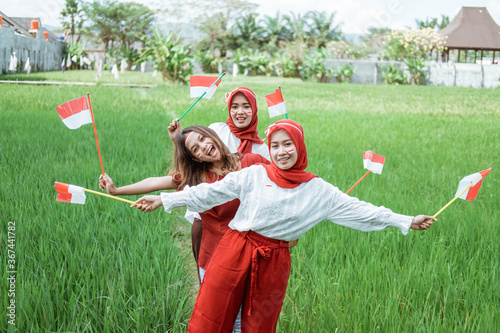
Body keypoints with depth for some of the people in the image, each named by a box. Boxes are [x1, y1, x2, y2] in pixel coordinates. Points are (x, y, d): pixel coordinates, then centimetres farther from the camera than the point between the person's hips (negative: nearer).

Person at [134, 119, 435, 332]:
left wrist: (405, 221, 1)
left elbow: (357, 209, 3)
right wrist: (164, 200, -4)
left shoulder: (318, 191, 3)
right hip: (235, 251, -1)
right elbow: (210, 192, -1)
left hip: (273, 262, 1)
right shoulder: (254, 175, -1)